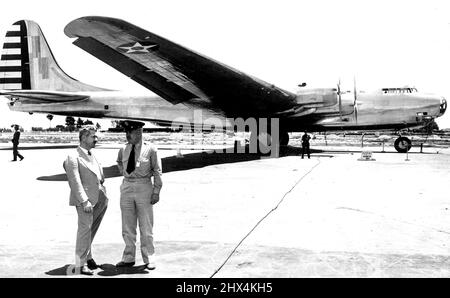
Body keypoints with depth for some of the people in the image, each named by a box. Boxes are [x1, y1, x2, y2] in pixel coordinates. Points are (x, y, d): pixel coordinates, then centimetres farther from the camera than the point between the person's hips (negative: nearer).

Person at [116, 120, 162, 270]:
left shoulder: (150, 149, -7)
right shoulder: (123, 149, 5)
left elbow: (157, 172, -5)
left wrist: (156, 192, -9)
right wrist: (125, 173, 15)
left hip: (144, 188, -4)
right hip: (127, 188, 4)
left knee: (146, 226, 4)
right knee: (127, 227, 10)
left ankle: (149, 259, 15)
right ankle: (129, 258, 21)